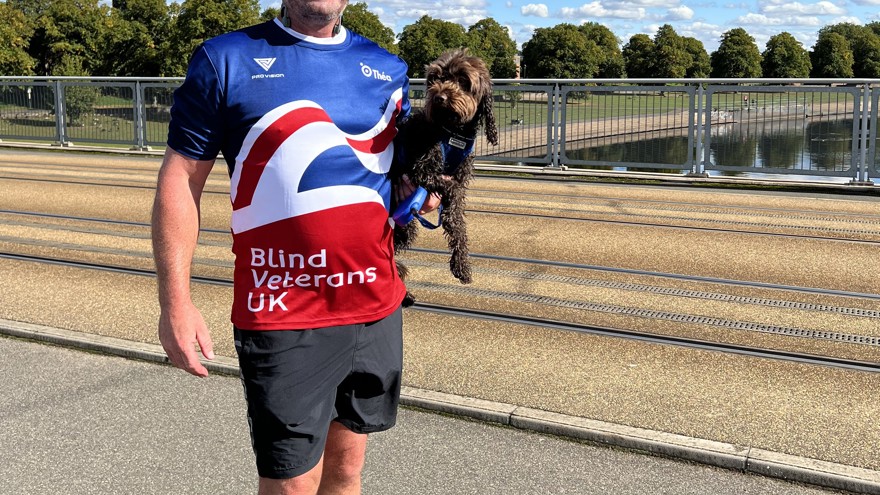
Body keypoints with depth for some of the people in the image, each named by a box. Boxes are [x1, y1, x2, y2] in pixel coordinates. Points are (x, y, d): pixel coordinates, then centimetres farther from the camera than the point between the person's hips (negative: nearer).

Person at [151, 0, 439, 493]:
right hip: (282, 319, -4)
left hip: (378, 307, 4)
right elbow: (181, 182, -2)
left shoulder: (389, 69, 10)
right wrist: (176, 303, -8)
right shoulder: (225, 59, -2)